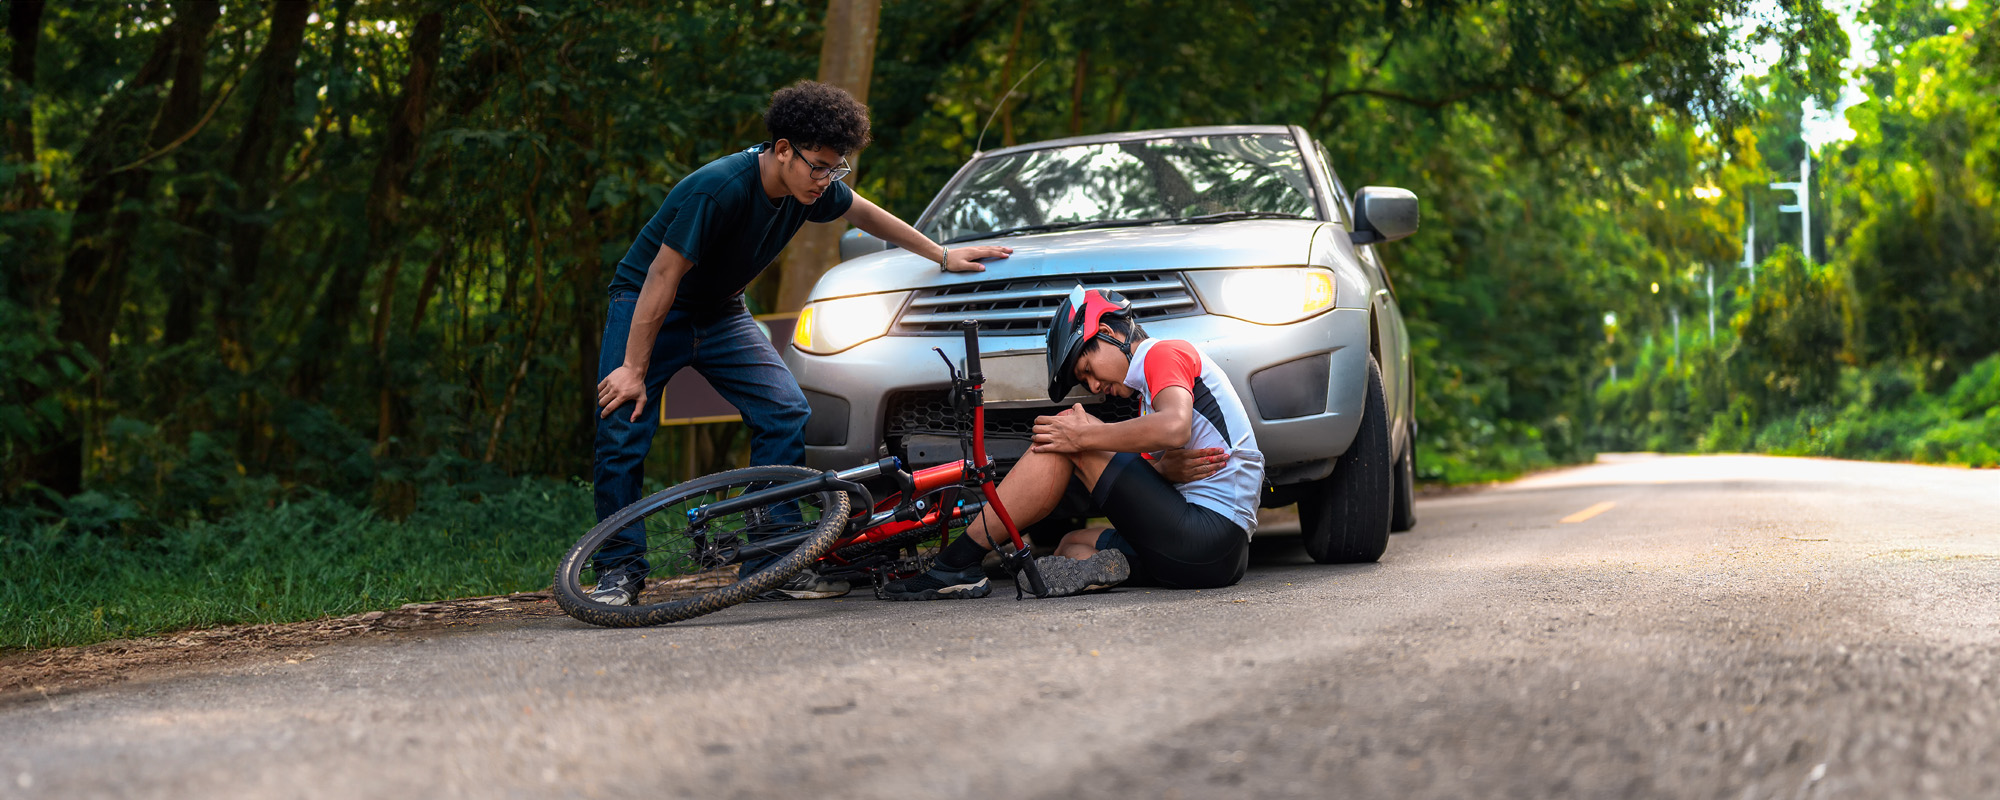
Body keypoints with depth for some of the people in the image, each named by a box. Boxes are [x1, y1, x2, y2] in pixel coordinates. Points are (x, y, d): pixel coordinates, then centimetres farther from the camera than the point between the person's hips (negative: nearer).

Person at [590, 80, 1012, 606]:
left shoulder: (814, 187, -10)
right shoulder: (718, 189, -32)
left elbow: (864, 213, 11)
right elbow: (664, 275, -28)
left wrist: (944, 256, 19)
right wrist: (634, 369, -27)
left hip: (720, 314, 6)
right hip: (646, 305, -6)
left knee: (786, 413, -11)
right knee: (623, 428, -18)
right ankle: (620, 570, -6)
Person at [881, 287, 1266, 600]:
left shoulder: (1164, 353, -2)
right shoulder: (1149, 390, 28)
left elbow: (1174, 428, -24)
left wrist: (1085, 438, -13)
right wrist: (1167, 470, -7)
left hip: (1208, 532, -10)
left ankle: (958, 564, -10)